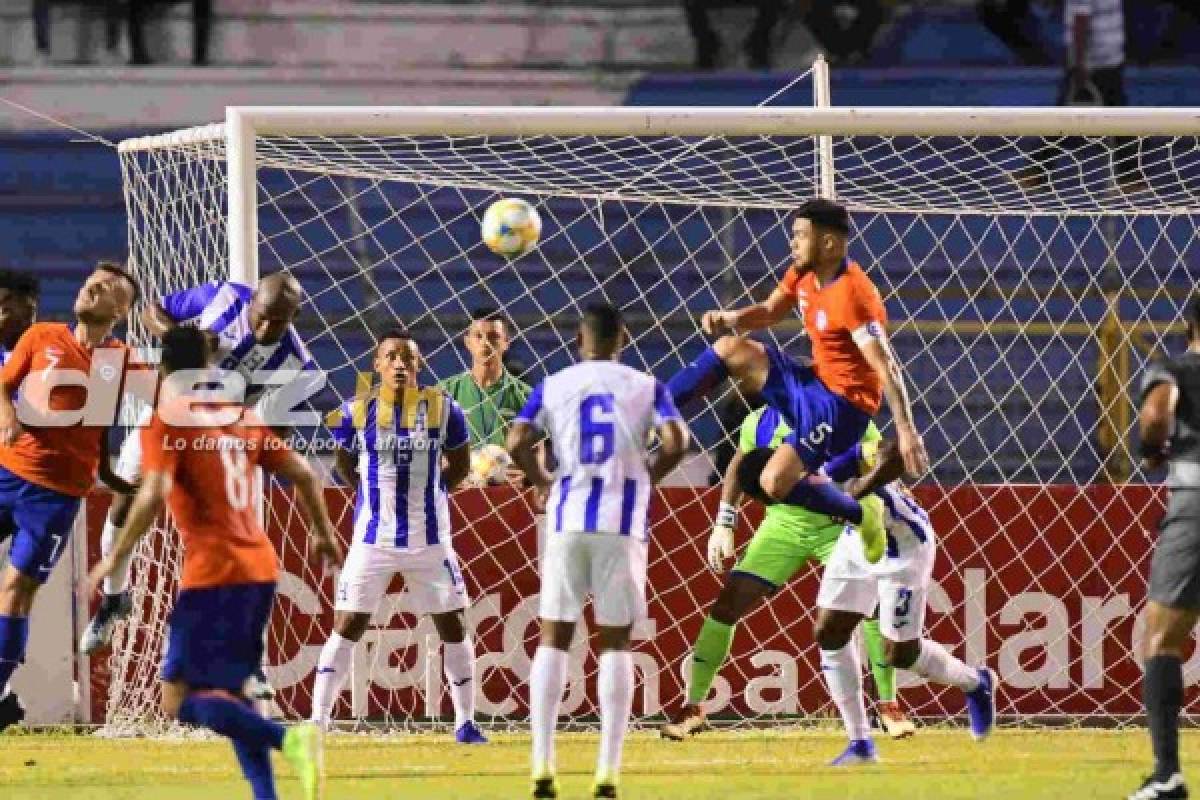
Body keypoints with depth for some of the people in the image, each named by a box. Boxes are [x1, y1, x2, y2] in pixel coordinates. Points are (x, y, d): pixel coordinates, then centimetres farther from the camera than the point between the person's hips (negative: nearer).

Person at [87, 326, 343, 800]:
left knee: (181, 701, -7)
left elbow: (154, 495, -19)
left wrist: (114, 558, -12)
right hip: (261, 569, 7)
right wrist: (323, 533, 30)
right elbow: (303, 475, 16)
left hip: (212, 574, -7)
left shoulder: (165, 424, -6)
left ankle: (287, 739, -26)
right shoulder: (241, 418, 14)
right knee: (228, 691, 20)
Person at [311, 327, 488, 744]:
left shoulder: (442, 409, -4)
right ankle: (317, 721, 2)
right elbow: (344, 463, 13)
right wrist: (374, 495, 5)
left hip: (429, 540, 1)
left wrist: (426, 493, 4)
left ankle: (465, 722, 17)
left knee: (453, 627, 5)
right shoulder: (357, 412, -5)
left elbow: (459, 463, 11)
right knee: (347, 627, -3)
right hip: (373, 539, -1)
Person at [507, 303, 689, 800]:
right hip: (623, 521, -1)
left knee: (554, 638, 8)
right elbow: (675, 442, -9)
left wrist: (542, 483, 11)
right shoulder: (645, 387, 5)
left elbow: (517, 442, -6)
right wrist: (645, 479, 8)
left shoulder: (553, 386, 7)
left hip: (567, 518, 1)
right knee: (615, 641, 5)